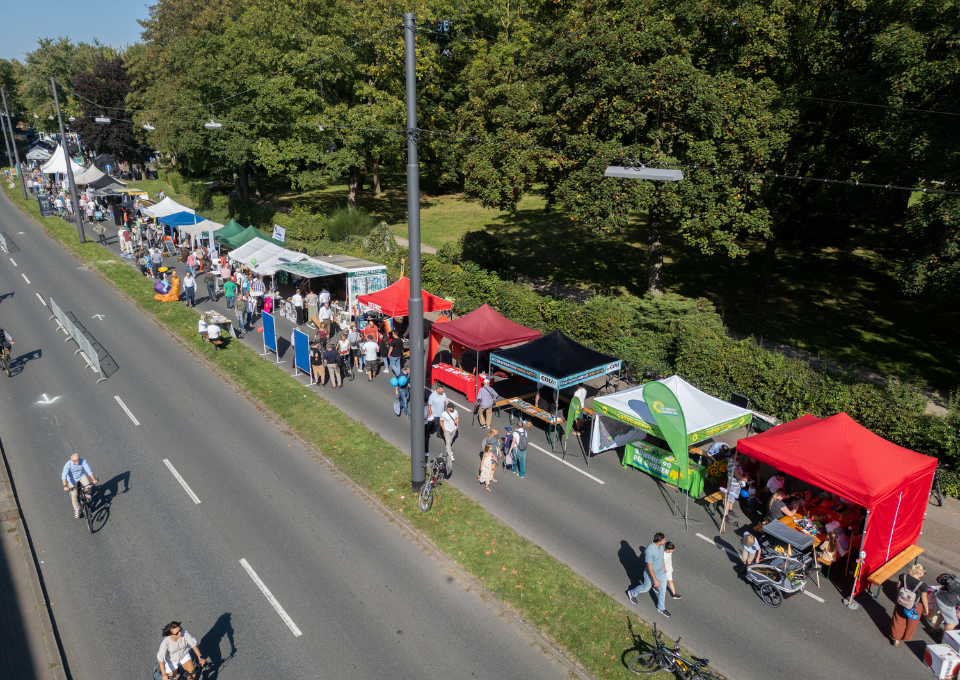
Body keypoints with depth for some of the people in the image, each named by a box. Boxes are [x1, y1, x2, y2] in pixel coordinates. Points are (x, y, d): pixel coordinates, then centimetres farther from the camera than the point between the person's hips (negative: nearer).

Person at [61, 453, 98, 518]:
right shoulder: (68, 465, -29)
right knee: (73, 494, -5)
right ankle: (77, 509, 12)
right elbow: (64, 475, -37)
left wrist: (93, 479, -37)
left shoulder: (83, 461, -26)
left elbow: (88, 470, -28)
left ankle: (87, 493, 9)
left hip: (82, 476, 1)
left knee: (88, 486, -25)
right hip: (72, 479, -1)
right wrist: (65, 486, -49)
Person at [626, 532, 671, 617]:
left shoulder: (661, 545, -17)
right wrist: (655, 580, -26)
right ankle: (632, 594, 49)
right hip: (651, 574, -6)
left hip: (661, 573, 6)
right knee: (646, 588, 20)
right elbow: (649, 567, -31)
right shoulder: (649, 550, -40)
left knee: (663, 591, 19)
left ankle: (661, 608, 43)